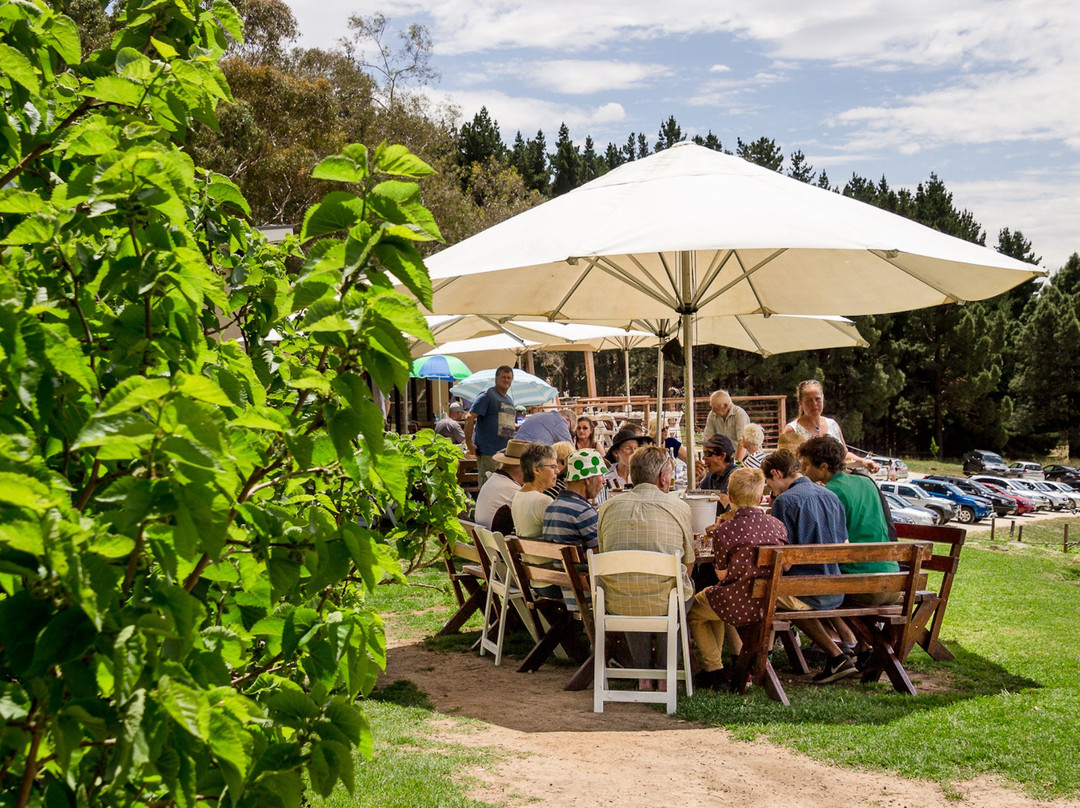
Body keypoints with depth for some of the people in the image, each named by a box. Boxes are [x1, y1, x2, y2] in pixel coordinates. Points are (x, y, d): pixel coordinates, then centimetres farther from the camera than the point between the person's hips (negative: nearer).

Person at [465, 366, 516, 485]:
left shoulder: (510, 400, 18)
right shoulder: (487, 395, -6)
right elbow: (470, 418, -12)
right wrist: (469, 443, -16)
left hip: (506, 451, 8)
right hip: (488, 451, -8)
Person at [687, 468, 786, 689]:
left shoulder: (724, 531, -19)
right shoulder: (778, 526, -4)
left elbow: (722, 575, -11)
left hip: (737, 606, -6)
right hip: (769, 604, 6)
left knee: (693, 610, 24)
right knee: (718, 600, 36)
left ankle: (714, 669, 22)